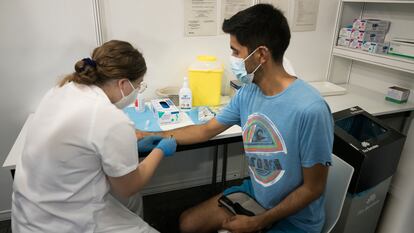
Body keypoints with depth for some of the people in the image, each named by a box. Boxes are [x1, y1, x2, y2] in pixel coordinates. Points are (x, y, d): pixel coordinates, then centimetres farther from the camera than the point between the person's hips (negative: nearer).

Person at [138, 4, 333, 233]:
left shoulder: (310, 111, -30)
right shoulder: (247, 93, -10)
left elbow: (313, 188, -20)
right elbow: (206, 130, 3)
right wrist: (151, 136, 5)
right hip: (253, 192, 6)